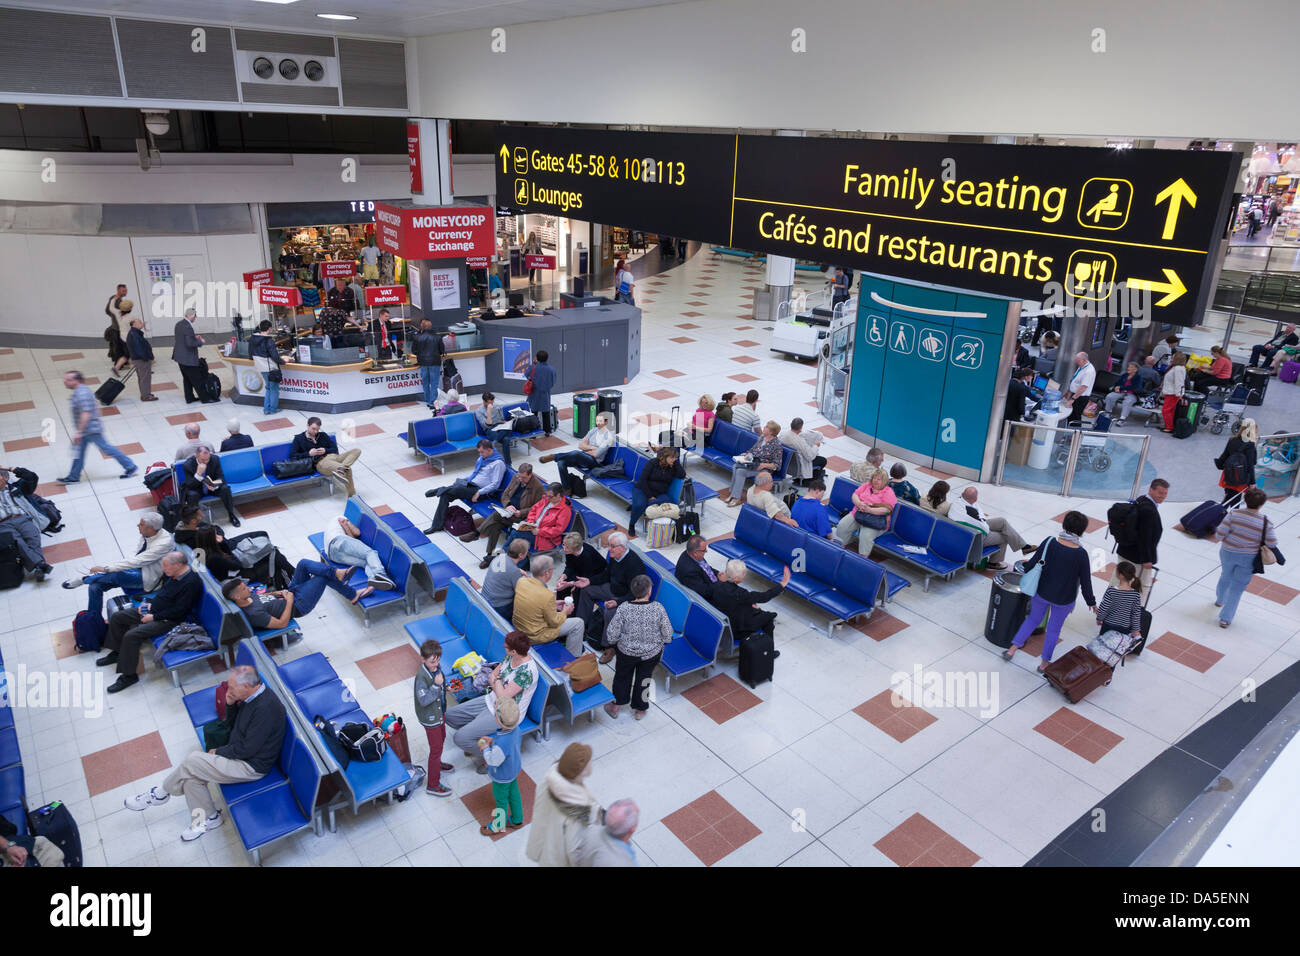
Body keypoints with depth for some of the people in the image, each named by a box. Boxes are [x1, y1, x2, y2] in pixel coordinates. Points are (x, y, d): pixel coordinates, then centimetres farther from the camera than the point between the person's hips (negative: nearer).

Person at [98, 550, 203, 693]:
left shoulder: (191, 583, -27)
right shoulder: (173, 574, 3)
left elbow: (178, 611, -25)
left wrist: (154, 617, -19)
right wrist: (150, 604, 5)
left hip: (168, 621, -10)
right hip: (154, 610, 10)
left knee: (131, 636, -24)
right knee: (116, 617, 14)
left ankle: (129, 675, -9)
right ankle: (117, 652, 31)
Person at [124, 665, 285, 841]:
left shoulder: (266, 708, -29)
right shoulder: (251, 697, 2)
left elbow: (247, 749, -24)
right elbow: (232, 724, 15)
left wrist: (219, 752, -9)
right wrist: (230, 704, -5)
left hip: (251, 766, -9)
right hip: (239, 753, 9)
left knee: (192, 762, -12)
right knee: (191, 775, -2)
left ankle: (160, 794, 14)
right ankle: (207, 818, 13)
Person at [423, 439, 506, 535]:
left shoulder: (498, 463, -13)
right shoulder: (483, 457, 14)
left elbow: (495, 484, -18)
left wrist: (479, 493, -22)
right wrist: (461, 479, 16)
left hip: (481, 491, -8)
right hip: (470, 484, 8)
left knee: (455, 490, -30)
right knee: (445, 495, -12)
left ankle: (439, 490, 0)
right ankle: (437, 525, -9)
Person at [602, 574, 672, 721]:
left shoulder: (624, 608, -25)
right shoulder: (658, 608, -24)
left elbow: (611, 636, -19)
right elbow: (668, 636, -15)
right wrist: (657, 641, 6)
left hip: (626, 652, 0)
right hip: (652, 653, 1)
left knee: (622, 676, 28)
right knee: (644, 678, 27)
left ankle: (616, 706, 43)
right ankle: (639, 709, 44)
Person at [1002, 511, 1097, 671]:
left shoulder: (1049, 542, -19)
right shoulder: (1081, 553, -22)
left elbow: (1033, 563, -10)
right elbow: (1085, 581, -12)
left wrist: (1025, 566, 13)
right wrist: (1091, 602, 3)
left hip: (1042, 593, 2)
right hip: (1064, 600, -2)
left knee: (1033, 619, 25)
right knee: (1054, 629, 19)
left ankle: (1012, 649, 28)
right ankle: (1044, 663, 32)